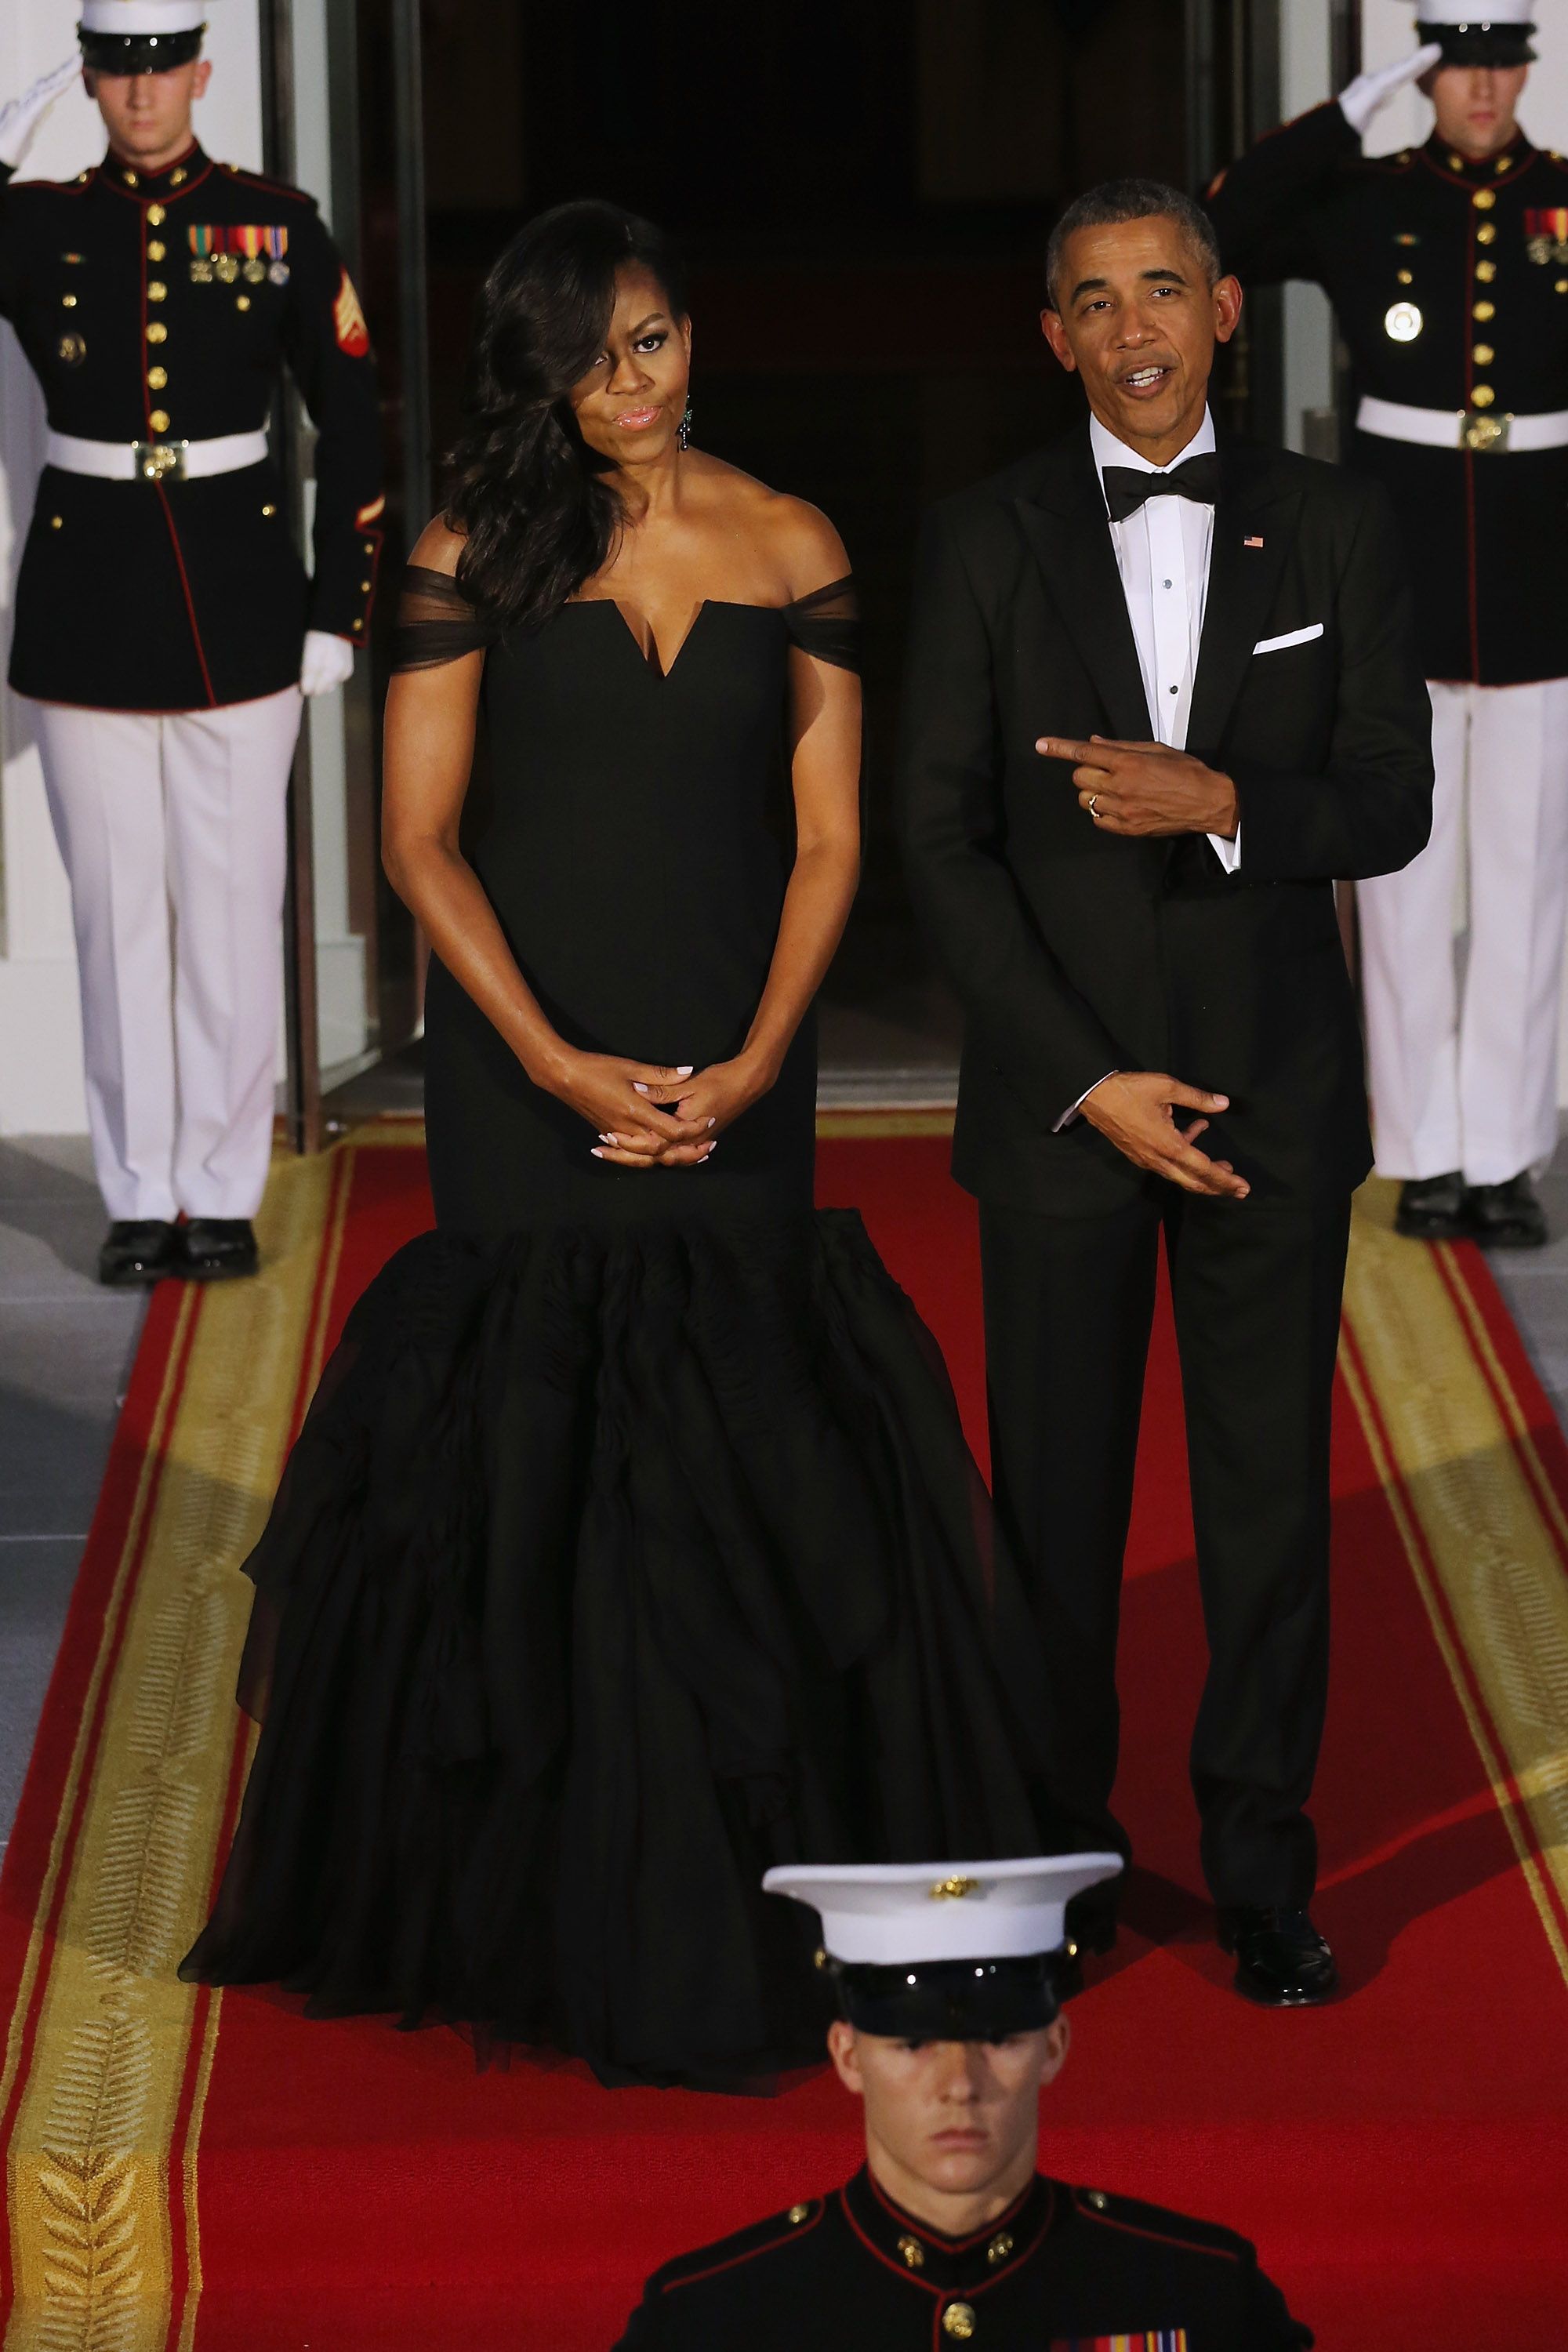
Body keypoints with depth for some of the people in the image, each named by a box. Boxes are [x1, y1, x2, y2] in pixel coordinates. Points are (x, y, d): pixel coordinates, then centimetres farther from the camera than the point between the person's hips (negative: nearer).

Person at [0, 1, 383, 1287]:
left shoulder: (277, 226, 1)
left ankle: (224, 1195, 11)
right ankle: (139, 1200, 13)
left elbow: (354, 426, 3)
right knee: (117, 910, 5)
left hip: (240, 605, -1)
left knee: (231, 903, 3)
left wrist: (340, 611, -1)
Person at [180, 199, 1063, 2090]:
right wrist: (560, 1066, -10)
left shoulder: (790, 552, 6)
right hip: (526, 1069, -1)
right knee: (534, 1462, 0)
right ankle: (545, 1914, 11)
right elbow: (420, 840, -2)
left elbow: (829, 836, 5)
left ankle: (731, 1918, 10)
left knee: (740, 1468, -1)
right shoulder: (474, 556, 1)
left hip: (734, 1073, 1)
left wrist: (754, 1062, -8)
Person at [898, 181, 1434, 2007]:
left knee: (1272, 1495, 3)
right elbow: (939, 839, -2)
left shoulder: (1332, 527, 5)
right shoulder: (986, 541, 1)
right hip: (1056, 1092, -1)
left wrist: (1223, 804, -18)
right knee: (1057, 1494, 4)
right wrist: (1089, 1084, -9)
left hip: (1274, 1091, 1)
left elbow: (1394, 805, 2)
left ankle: (1262, 1874, 13)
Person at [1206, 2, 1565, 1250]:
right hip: (1397, 557, 0)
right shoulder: (1368, 201, 2)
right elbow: (1222, 231, -13)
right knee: (1404, 870, 4)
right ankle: (1426, 1156, 13)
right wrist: (1355, 110, -13)